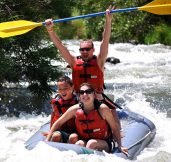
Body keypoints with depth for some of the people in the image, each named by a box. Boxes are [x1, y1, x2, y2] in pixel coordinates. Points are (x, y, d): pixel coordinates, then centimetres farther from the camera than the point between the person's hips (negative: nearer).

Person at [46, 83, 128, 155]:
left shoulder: (102, 109, -16)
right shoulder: (75, 109, -8)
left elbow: (115, 128, -6)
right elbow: (58, 123, 4)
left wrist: (120, 146, -12)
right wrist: (47, 140, 1)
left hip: (104, 144, -2)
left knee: (92, 143, -32)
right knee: (79, 144, -30)